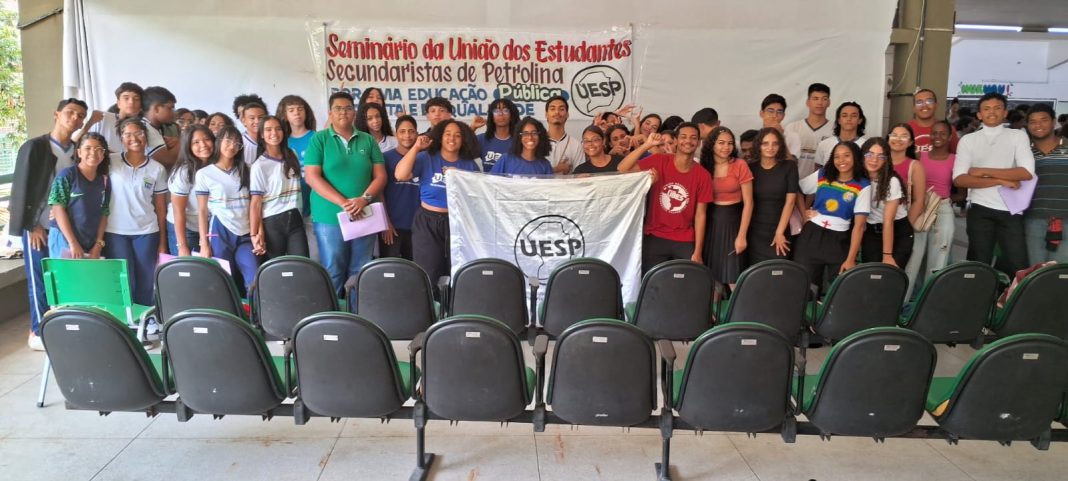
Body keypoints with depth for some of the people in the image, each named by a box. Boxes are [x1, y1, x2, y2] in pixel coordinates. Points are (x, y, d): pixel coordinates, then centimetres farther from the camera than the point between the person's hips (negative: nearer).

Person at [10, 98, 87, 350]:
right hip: (40, 226, -4)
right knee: (40, 280, 3)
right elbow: (22, 187, -8)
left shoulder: (78, 151, 8)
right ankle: (39, 332, 13)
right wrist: (32, 225, -11)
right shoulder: (34, 147, -7)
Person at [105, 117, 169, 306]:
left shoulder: (157, 169, 3)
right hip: (115, 232, 0)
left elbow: (161, 207, 5)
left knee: (147, 285, 3)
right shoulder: (110, 162, 1)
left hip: (147, 232, 1)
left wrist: (162, 242, 4)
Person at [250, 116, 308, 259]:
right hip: (272, 223, -4)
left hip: (295, 219, 4)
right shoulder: (259, 166, -4)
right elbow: (255, 202, -6)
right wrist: (255, 233, -10)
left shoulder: (292, 156, 11)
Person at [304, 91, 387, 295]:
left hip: (364, 217, 3)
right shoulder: (319, 139, 1)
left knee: (361, 273, 7)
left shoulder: (368, 140, 9)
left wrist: (364, 199, -13)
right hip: (329, 217, -2)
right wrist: (343, 203, -17)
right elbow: (312, 177, -7)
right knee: (332, 272, 2)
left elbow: (380, 176, 6)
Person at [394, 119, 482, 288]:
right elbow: (400, 175, -17)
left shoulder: (470, 165, 6)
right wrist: (416, 148, -17)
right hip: (428, 223, -2)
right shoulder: (426, 158, -2)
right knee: (428, 276, 2)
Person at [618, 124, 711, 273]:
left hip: (685, 242, 1)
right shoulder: (659, 161, -6)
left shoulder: (703, 175, -2)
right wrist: (647, 145, -24)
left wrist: (698, 251, -4)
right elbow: (622, 169, -15)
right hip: (655, 238, -1)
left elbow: (700, 214, -1)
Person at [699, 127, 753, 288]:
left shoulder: (740, 165, -6)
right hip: (711, 222, 3)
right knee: (711, 276, 8)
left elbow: (748, 203, -7)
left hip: (733, 221, -3)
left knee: (733, 279, -4)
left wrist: (742, 235, -11)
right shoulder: (704, 167, 3)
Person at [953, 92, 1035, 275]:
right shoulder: (968, 140, 5)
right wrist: (1000, 180, -12)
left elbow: (1027, 172, -8)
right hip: (980, 210, 0)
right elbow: (959, 179, -7)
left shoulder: (1018, 136, 6)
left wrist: (984, 171, -10)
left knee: (1018, 265, 0)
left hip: (1011, 210, 0)